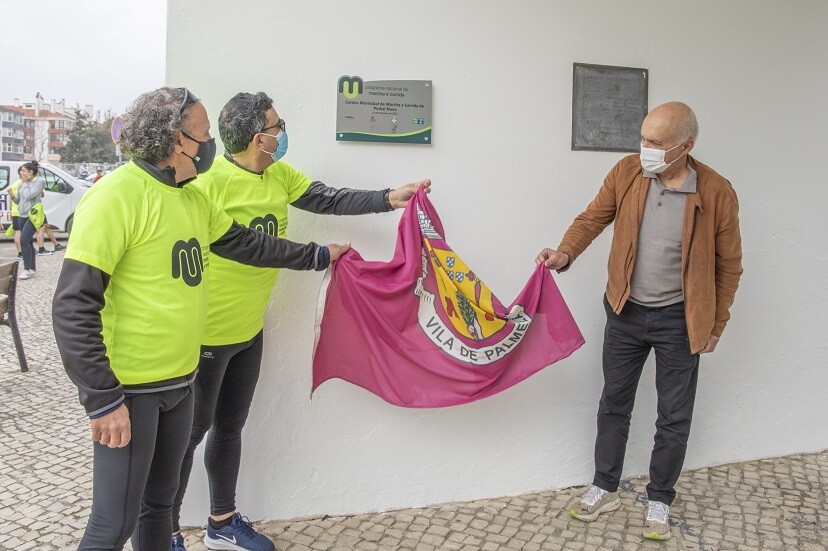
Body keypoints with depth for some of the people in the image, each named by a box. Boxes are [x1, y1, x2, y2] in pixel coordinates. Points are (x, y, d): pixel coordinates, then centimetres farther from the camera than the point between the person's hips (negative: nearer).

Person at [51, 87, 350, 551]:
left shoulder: (194, 199, 8)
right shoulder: (117, 196, -18)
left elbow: (248, 243, 21)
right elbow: (74, 307, -20)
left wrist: (318, 255, 26)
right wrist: (102, 399, -20)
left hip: (180, 382, 8)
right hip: (128, 390, -8)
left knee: (160, 501, 22)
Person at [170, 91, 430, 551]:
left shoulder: (279, 175, 3)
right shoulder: (211, 180, -20)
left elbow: (328, 200, 3)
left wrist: (390, 198, -5)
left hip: (250, 328, 8)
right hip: (207, 332, -8)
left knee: (229, 426, 20)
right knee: (192, 430, 7)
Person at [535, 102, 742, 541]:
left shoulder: (716, 192, -15)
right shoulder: (627, 173, -8)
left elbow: (728, 263, -4)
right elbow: (593, 216, -1)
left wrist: (717, 323, 0)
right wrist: (565, 253, -21)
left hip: (678, 319, -2)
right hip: (626, 311, 3)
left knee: (674, 418, 10)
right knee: (614, 404, 15)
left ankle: (659, 501, 31)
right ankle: (605, 489, 34)